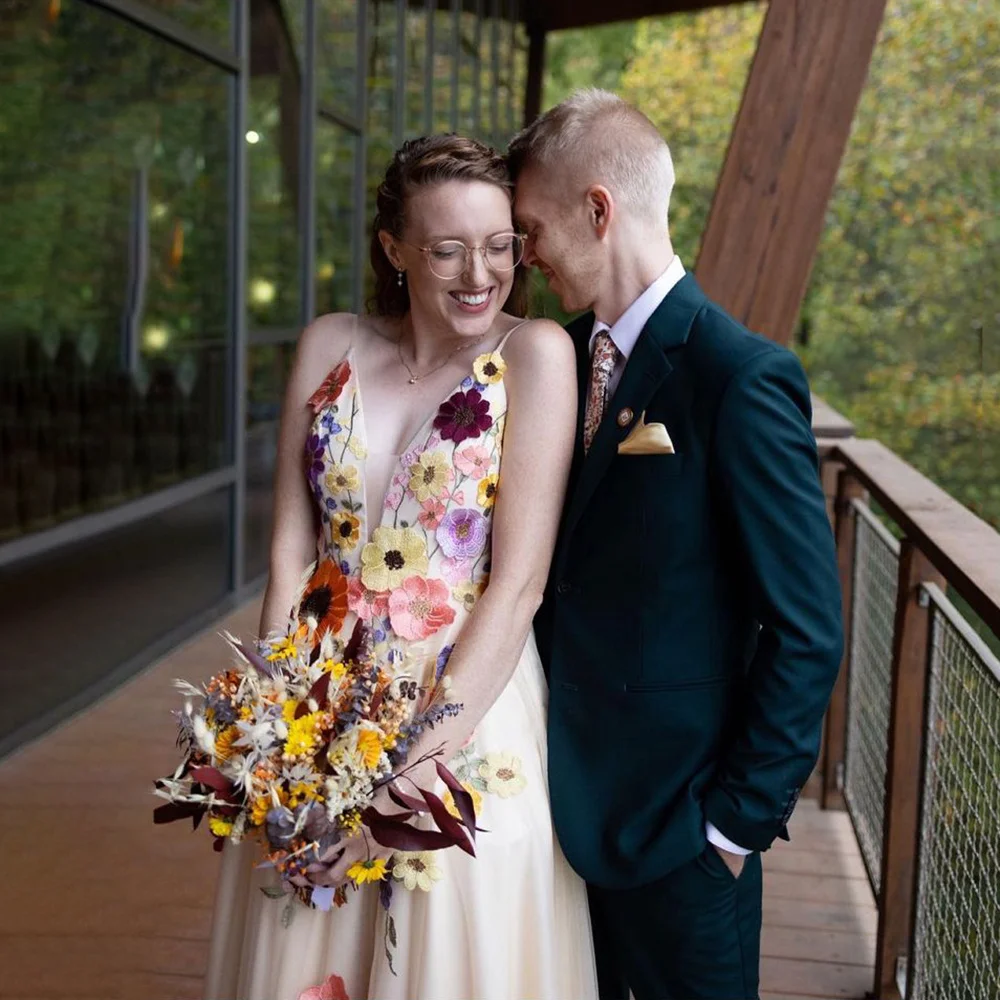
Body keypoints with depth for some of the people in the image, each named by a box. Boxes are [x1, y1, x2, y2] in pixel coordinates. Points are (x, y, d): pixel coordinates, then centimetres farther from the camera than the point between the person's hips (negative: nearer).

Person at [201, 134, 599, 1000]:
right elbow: (290, 552, 0)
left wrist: (428, 752, -17)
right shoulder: (330, 347, 2)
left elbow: (519, 581, -14)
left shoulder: (535, 354, -10)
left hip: (468, 711, -3)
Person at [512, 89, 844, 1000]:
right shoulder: (566, 353, 3)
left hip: (672, 821, -6)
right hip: (561, 790, 7)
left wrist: (740, 820, -13)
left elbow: (807, 631, -17)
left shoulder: (742, 379, -18)